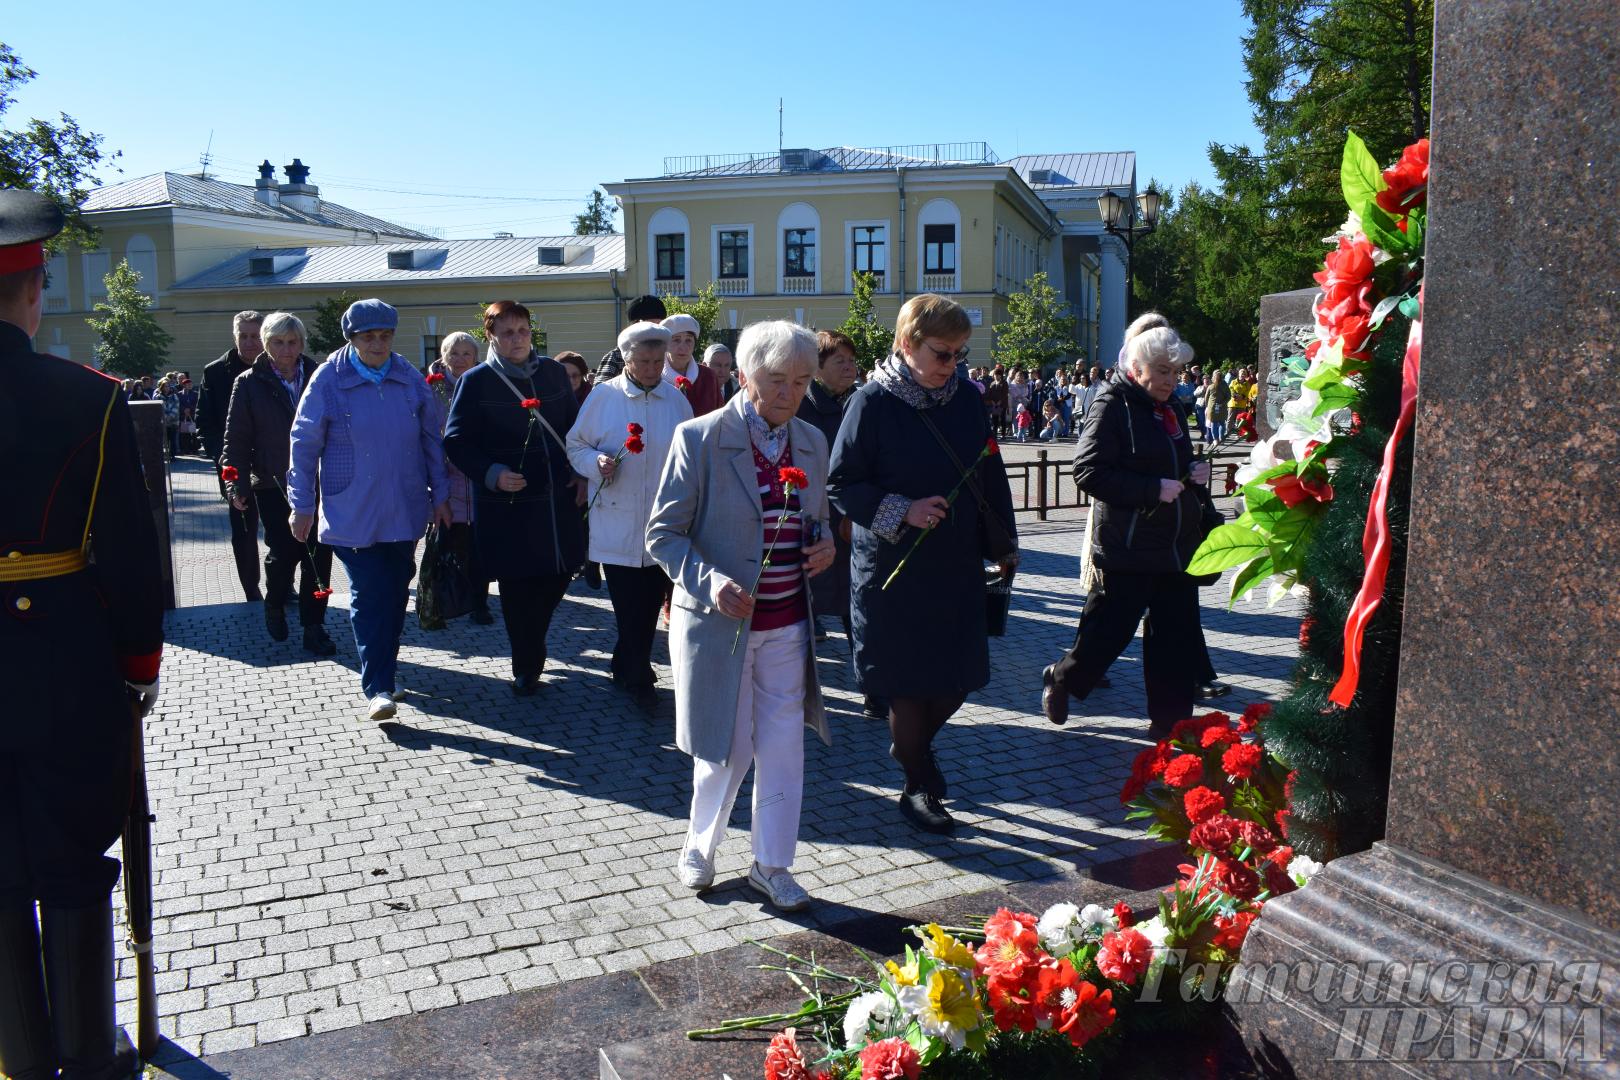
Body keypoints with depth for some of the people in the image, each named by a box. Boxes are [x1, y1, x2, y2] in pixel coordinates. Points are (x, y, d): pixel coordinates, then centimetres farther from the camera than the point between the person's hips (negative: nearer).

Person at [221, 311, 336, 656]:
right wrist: (238, 486, -6)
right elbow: (237, 440, 0)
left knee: (318, 554, 1)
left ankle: (313, 627, 13)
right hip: (274, 486, -1)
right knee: (283, 552, -1)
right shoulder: (249, 383, 0)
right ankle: (275, 606, 30)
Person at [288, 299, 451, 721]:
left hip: (405, 511, 3)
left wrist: (440, 494, 9)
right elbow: (304, 444, 0)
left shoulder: (410, 378, 4)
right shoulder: (328, 380, -5)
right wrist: (302, 505, -1)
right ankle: (377, 687, -3)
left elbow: (431, 438, 10)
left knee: (396, 594, 11)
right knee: (369, 598, -7)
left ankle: (384, 668, 29)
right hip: (352, 515, -3)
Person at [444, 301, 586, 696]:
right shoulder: (476, 381, -5)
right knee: (517, 586, 2)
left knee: (560, 572, 10)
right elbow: (456, 442, -6)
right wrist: (491, 474, -19)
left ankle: (531, 644, 35)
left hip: (557, 500, 4)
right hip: (506, 504, -4)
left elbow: (575, 425, 16)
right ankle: (526, 667, 19)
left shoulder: (554, 371, 8)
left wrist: (579, 471, 6)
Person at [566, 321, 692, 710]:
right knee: (629, 610, -2)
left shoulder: (677, 400, 8)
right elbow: (575, 446, 6)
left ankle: (630, 672, 27)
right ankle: (636, 676, 14)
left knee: (649, 608, 9)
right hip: (616, 527, -2)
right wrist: (597, 461, -15)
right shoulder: (602, 396, 0)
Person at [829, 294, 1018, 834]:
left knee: (958, 677, 10)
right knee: (910, 682, 5)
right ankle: (917, 786, 25)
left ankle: (913, 745, 40)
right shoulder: (873, 403, -11)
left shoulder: (966, 398, 3)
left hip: (958, 566, 5)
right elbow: (841, 484, -9)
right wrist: (902, 512, -20)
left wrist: (1003, 544, 13)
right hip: (895, 569, -5)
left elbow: (991, 475, 12)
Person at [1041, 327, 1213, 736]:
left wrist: (1195, 473, 5)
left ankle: (1170, 718, 20)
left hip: (1178, 546, 8)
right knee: (1110, 629, 1)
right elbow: (1088, 471, -20)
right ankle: (1059, 680, 26)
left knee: (1177, 634, 9)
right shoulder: (1112, 405, -11)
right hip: (1128, 549, -8)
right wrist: (1154, 489, -22)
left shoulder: (1172, 407, 15)